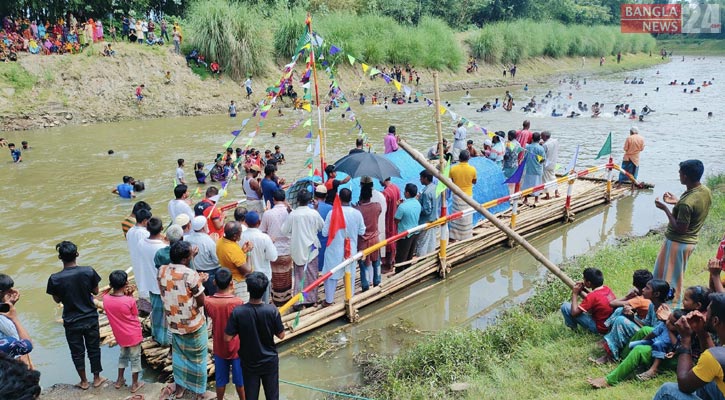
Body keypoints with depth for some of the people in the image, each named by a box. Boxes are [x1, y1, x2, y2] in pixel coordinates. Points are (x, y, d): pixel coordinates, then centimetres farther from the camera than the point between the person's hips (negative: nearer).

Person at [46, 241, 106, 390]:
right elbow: (95, 291, -3)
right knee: (94, 349, 18)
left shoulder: (55, 279, -18)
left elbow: (57, 300, -2)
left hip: (71, 322, -1)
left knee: (77, 352, 17)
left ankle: (84, 382, 31)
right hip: (90, 318, 1)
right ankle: (97, 378, 32)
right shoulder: (89, 271, -17)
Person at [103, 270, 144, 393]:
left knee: (123, 355, 28)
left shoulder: (106, 299, -14)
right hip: (133, 335, -4)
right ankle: (135, 384, 26)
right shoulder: (130, 301, -26)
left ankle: (119, 380, 39)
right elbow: (135, 315, -8)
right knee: (135, 358, 14)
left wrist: (125, 295, -9)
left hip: (120, 335, 5)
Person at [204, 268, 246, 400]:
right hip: (236, 347, -3)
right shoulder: (238, 302, -25)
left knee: (220, 379, 21)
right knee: (240, 378, 18)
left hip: (219, 347, 3)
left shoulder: (208, 301, -17)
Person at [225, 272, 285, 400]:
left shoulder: (238, 312, -21)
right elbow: (281, 335, -10)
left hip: (248, 362, 0)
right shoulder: (272, 310, -20)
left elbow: (227, 338, -15)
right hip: (269, 361, 0)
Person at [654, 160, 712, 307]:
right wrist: (677, 202, 9)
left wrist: (665, 208, -20)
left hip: (677, 243, -9)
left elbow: (680, 229, -24)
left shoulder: (686, 203, -32)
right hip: (691, 241, 9)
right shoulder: (706, 191, -4)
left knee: (669, 278, 8)